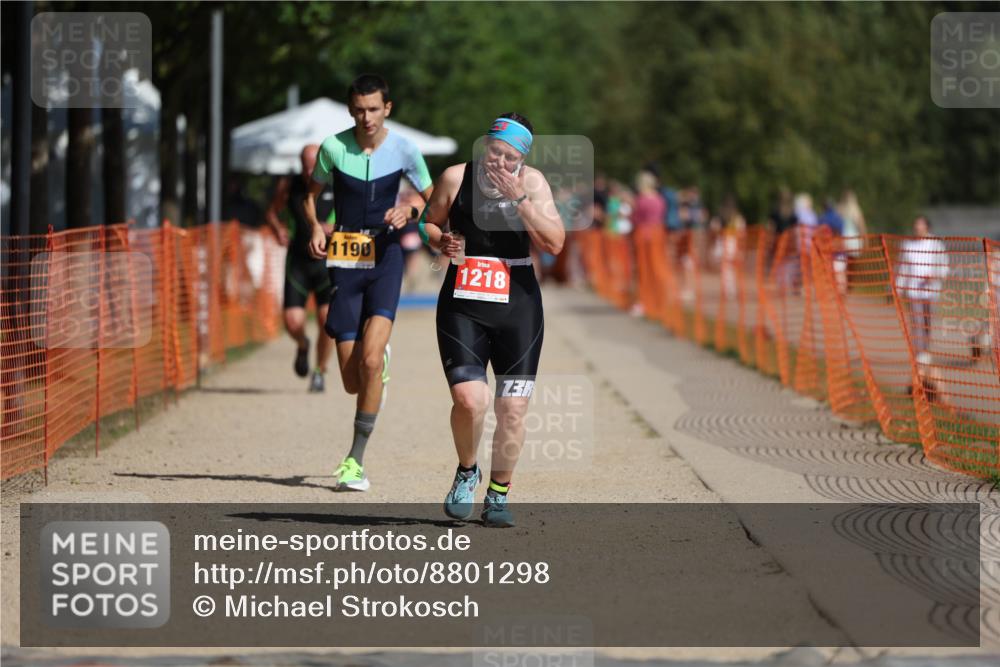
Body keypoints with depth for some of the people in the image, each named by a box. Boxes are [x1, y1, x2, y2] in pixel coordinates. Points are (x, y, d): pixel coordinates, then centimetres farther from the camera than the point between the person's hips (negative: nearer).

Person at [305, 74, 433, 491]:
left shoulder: (403, 150, -2)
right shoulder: (333, 147, -1)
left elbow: (433, 201, 11)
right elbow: (312, 194, 13)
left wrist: (409, 212, -11)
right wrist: (315, 227, -7)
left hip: (385, 256, -1)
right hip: (344, 259, 1)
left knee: (370, 359, -20)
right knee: (352, 382, -1)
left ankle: (356, 460, -11)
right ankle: (382, 361, 39)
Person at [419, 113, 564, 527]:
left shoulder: (532, 183, 0)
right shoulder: (456, 178, 0)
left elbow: (555, 244, -9)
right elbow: (428, 224, 15)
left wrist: (520, 198, -17)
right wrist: (442, 241, -7)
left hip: (518, 308, 1)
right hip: (463, 307, -1)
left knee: (512, 410, 1)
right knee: (468, 399, -17)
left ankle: (499, 493, 21)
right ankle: (467, 471, 12)